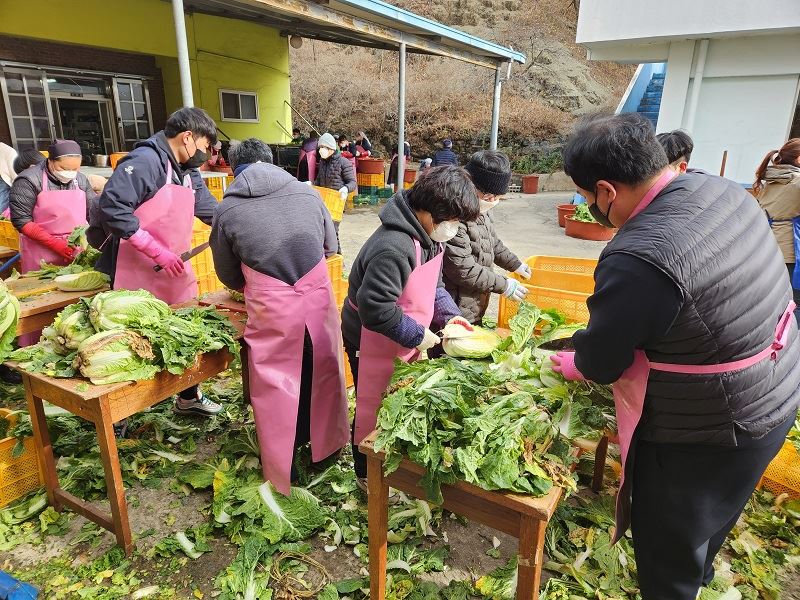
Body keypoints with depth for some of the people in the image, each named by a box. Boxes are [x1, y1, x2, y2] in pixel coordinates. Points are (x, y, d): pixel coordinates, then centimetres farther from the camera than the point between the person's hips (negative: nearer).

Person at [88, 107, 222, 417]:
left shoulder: (188, 173, 13)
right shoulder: (145, 161, -16)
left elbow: (211, 210, 22)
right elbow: (112, 208, -24)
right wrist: (158, 252, -24)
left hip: (176, 272, 9)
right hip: (138, 275, -8)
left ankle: (189, 397, 31)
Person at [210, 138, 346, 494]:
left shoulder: (227, 210, 1)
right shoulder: (307, 192, 6)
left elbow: (229, 277, 12)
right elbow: (330, 247, 19)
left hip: (272, 309, -2)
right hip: (318, 298, 3)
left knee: (277, 386, 14)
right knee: (322, 373, 21)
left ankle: (283, 471, 31)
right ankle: (326, 446, 42)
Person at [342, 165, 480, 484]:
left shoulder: (427, 237, -1)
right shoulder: (394, 248, -34)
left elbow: (432, 285, 10)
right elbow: (375, 308, -34)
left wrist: (449, 315, -6)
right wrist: (417, 336, -24)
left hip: (403, 342, 9)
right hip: (373, 344, -9)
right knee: (374, 410, 11)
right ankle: (368, 476, 35)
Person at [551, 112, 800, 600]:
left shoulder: (637, 261, -34)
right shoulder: (724, 191, -6)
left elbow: (599, 361, -20)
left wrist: (573, 364, 4)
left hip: (707, 436, -9)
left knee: (667, 555, 17)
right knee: (709, 517, 34)